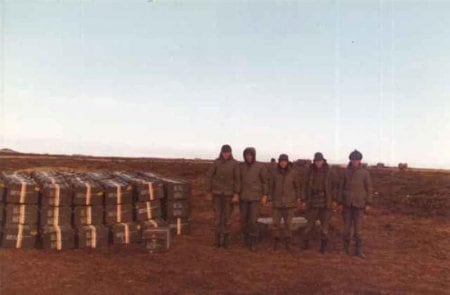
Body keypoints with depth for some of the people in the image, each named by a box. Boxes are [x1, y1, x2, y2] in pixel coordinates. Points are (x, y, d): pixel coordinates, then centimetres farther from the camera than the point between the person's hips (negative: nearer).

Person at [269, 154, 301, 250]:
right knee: (276, 222, 2)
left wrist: (298, 197, 3)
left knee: (288, 223, 5)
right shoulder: (274, 172, -1)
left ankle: (287, 241, 15)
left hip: (289, 202, 0)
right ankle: (276, 241, 13)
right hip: (277, 201, 0)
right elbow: (271, 186, 5)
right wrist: (271, 198, 6)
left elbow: (297, 186, 6)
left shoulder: (293, 172, -2)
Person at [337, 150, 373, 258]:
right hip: (347, 204, 1)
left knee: (358, 228, 0)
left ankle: (358, 250, 8)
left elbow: (369, 188, 1)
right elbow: (341, 187, 4)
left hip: (359, 204, -1)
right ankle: (346, 246, 25)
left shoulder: (365, 173, -2)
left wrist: (368, 203, -4)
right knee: (347, 226, 7)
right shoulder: (346, 172, 1)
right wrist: (340, 203, 0)